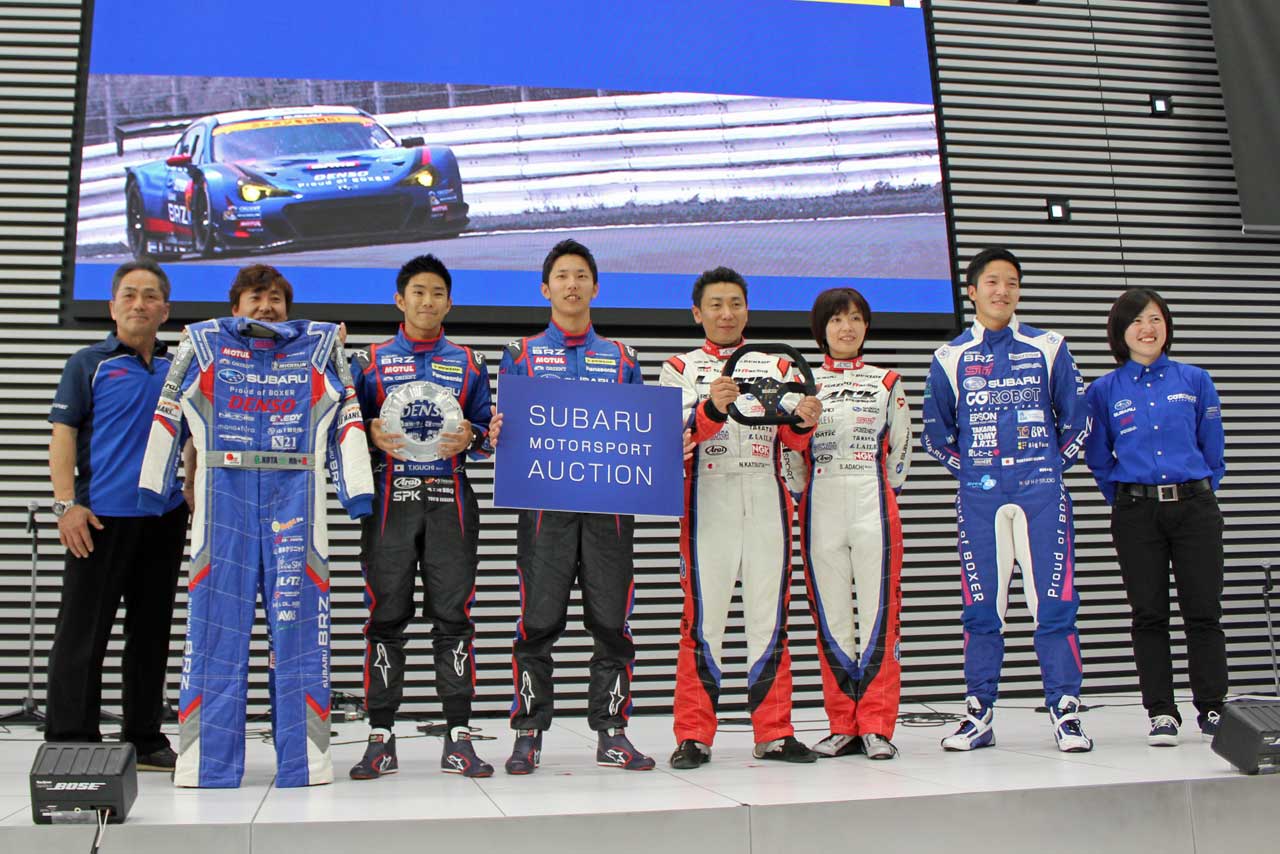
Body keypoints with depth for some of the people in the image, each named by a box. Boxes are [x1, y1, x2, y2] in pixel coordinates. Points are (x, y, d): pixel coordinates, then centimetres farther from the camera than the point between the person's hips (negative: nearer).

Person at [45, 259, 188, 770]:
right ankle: (70, 744, 7)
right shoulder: (89, 364, 2)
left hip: (164, 518, 4)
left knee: (151, 632, 10)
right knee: (82, 633, -1)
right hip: (100, 517, -4)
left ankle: (145, 739, 20)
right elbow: (63, 436, -3)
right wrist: (67, 503, -12)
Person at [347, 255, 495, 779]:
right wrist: (371, 434, -11)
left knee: (453, 616, -2)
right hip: (390, 499, 0)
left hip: (449, 501, 1)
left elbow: (488, 430, 14)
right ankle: (380, 738, 6)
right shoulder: (371, 362, 13)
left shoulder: (468, 363, 16)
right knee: (386, 617, -1)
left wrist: (470, 438, -7)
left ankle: (458, 739, 3)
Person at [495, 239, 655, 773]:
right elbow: (505, 426, 8)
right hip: (545, 502, -2)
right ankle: (528, 735, 6)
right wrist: (495, 435, -14)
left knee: (612, 621, 2)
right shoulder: (521, 354, 13)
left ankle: (612, 734, 11)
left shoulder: (621, 358, 17)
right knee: (538, 622, -4)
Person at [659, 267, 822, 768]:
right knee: (703, 617, -5)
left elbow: (792, 439, 7)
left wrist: (804, 421, -16)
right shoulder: (681, 368, 10)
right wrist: (712, 408, -27)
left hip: (767, 501, 3)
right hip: (708, 499, -2)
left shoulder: (776, 367, 17)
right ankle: (694, 737, 2)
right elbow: (677, 436, -7)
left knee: (771, 614, 3)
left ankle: (774, 733, 10)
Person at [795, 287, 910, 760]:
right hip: (820, 511, 1)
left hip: (873, 507, 0)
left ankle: (876, 725, 0)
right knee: (829, 619, 2)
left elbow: (900, 450, 13)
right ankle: (844, 726, 9)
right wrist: (806, 497, 4)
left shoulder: (887, 383, 11)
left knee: (880, 614, -4)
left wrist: (882, 495, 8)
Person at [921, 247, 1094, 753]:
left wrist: (1053, 466, 10)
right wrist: (968, 469, 10)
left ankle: (1065, 713, 3)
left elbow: (1076, 418, 13)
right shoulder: (950, 358, 8)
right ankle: (979, 715, 9)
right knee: (981, 608, 2)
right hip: (979, 497, 0)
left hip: (1042, 493, 0)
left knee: (1054, 603, -4)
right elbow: (935, 433, 14)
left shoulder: (1048, 348, 9)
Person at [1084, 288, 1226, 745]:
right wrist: (1127, 501, 7)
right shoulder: (1103, 391, 3)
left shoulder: (1195, 381, 5)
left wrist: (1197, 492, 9)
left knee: (1204, 610, 1)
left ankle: (1212, 709, 13)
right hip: (1136, 515, 0)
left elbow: (1213, 450, 10)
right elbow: (1098, 460, 9)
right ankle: (1161, 712, 11)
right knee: (1149, 614, 3)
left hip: (1195, 509, 0)